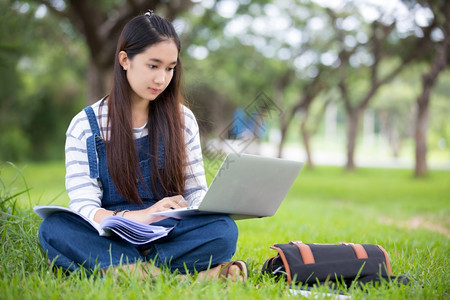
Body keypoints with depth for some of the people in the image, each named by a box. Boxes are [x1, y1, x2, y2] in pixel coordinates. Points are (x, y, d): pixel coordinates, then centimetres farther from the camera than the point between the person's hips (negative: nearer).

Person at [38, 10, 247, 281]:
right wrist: (138, 216, -27)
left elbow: (196, 191, 12)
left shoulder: (182, 119, 11)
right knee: (54, 228, -33)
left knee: (224, 228, -29)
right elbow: (83, 206, -7)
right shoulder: (85, 126, 3)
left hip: (169, 235, 1)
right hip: (109, 237, -1)